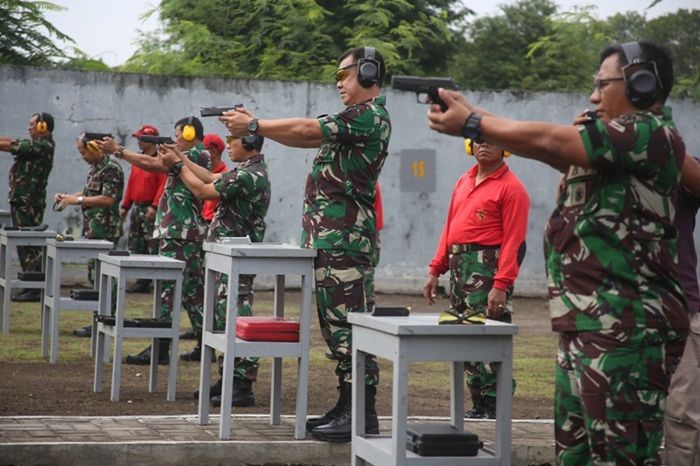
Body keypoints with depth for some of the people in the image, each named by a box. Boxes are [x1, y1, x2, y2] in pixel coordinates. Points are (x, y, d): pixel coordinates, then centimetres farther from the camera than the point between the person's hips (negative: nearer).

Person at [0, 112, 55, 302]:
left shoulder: (41, 146, -13)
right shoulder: (37, 144, 16)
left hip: (27, 203, -10)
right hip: (23, 201, 10)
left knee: (29, 246, -9)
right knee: (25, 245, 12)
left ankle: (35, 289, -9)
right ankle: (31, 286, 16)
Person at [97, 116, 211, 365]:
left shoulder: (195, 156, -12)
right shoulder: (200, 157, 18)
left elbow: (150, 163, -15)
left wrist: (117, 149, -9)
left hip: (178, 233, -10)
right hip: (192, 232, 10)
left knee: (168, 288, -10)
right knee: (193, 289, 12)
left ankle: (160, 348, -11)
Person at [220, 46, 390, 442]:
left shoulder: (370, 115, -10)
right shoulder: (356, 118, 22)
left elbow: (306, 131, -12)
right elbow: (310, 137, 20)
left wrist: (253, 125, -2)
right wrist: (256, 125, 12)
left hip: (345, 237, -10)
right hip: (330, 235, 10)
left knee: (347, 321, -11)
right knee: (334, 322, 11)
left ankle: (363, 413, -11)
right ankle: (348, 406, 16)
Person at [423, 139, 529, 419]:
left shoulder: (511, 188, -6)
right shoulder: (463, 183, 19)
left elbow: (513, 240, -13)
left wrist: (501, 285, -20)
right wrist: (435, 270, 14)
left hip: (487, 268, -8)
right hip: (458, 267, 8)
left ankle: (494, 406, -3)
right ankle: (478, 404, 17)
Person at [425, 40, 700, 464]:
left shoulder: (650, 133, -11)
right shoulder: (620, 144, 20)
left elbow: (547, 142, -14)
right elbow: (555, 151, 13)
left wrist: (471, 124, -6)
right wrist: (473, 114, 6)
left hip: (626, 331, -11)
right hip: (588, 327, 11)